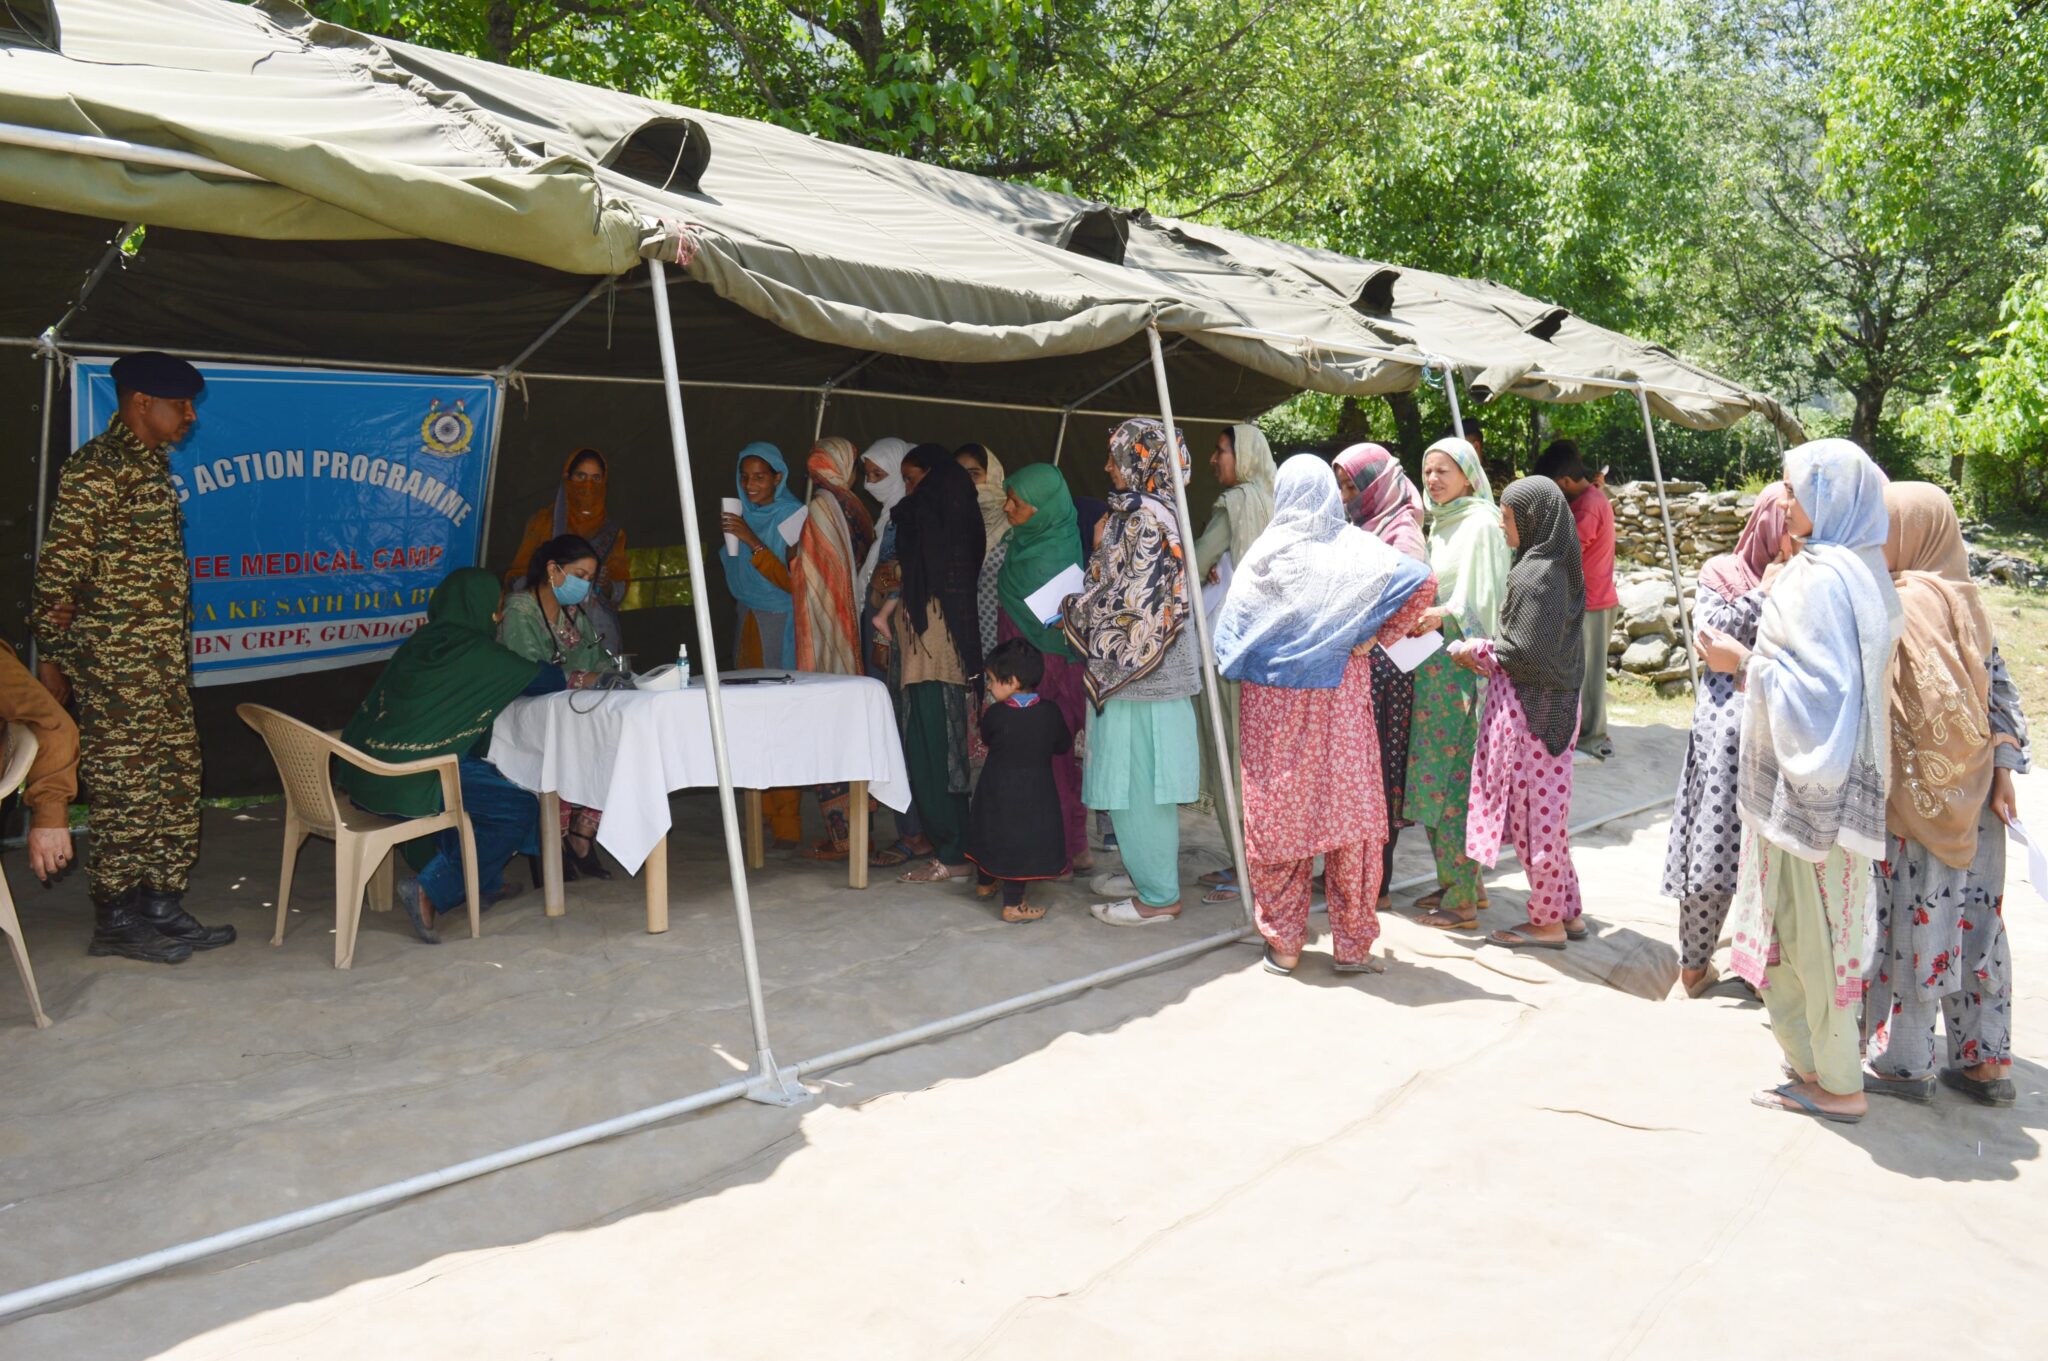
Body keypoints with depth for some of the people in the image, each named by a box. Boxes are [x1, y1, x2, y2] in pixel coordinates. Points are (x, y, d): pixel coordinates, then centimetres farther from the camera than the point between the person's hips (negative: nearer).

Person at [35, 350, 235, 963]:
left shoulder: (151, 463, 16)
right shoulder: (99, 466, -13)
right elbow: (58, 566, -15)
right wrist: (53, 656, -13)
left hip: (163, 659, 9)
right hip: (116, 661, -9)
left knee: (175, 785, 12)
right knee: (124, 789, -2)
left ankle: (162, 906, 21)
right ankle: (116, 923, 9)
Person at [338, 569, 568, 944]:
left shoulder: (419, 644, 14)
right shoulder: (477, 651, -7)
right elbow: (548, 681, 4)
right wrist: (562, 676, 28)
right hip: (408, 782, -9)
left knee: (487, 778, 27)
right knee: (520, 809, 2)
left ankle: (484, 883, 29)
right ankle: (430, 892, -2)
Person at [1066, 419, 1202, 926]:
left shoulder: (1144, 516, -16)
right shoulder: (1145, 512, 13)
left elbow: (1134, 599, -21)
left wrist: (1076, 614, -9)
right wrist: (1082, 610, 15)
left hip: (1138, 672, -10)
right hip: (1138, 670, 10)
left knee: (1138, 784, -3)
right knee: (1136, 782, 18)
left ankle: (1157, 897, 6)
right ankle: (1147, 872, 29)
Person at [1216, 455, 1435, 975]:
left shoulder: (1267, 551, -4)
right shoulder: (1355, 548, -2)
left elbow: (1231, 625, -3)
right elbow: (1422, 581, -11)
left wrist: (1241, 667, 15)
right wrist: (1373, 639, -4)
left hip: (1272, 700, 0)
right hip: (1342, 695, 1)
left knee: (1276, 814, 7)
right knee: (1348, 810, 7)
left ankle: (1283, 942, 14)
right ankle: (1353, 944, 13)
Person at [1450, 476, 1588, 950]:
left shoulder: (1535, 575, -19)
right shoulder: (1553, 567, 10)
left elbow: (1525, 650, -20)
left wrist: (1478, 649, -6)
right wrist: (1489, 651, 8)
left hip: (1533, 707, -9)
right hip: (1551, 701, 9)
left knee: (1534, 810, 1)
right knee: (1546, 810, 16)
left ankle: (1548, 923, 11)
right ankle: (1567, 911, 24)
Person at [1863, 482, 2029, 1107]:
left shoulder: (1900, 606, -16)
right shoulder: (1966, 601, 8)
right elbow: (2000, 690, 7)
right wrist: (2003, 771, 6)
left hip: (1914, 794, -7)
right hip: (1970, 793, 8)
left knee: (1911, 921, 3)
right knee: (1972, 919, 13)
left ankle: (1905, 1062, 13)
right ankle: (1986, 1061, 23)